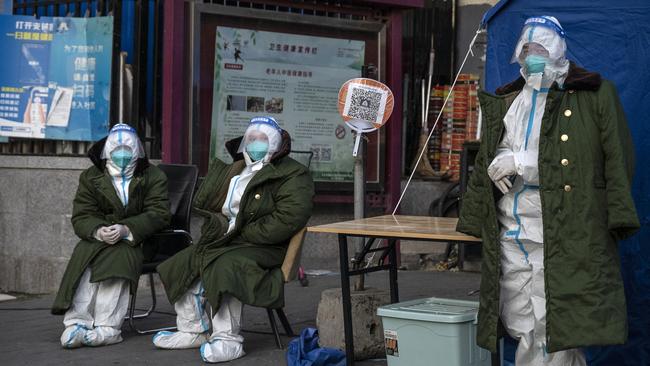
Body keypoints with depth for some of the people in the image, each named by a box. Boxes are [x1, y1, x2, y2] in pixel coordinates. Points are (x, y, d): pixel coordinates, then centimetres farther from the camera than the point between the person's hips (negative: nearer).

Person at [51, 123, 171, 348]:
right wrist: (98, 231, -22)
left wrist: (125, 229, -22)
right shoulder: (91, 177, 14)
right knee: (83, 257, -29)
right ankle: (77, 322, -37)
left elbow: (159, 214, -6)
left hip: (138, 241, -2)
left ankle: (108, 328, -40)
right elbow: (81, 216, 3)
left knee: (117, 257, -34)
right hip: (98, 238, 3)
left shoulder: (153, 177, 7)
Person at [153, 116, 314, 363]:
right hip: (225, 240, 8)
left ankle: (228, 340, -28)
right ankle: (193, 331, 4)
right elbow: (202, 203, 26)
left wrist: (239, 231, -17)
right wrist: (218, 222, 2)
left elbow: (287, 219, -20)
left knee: (225, 268, -33)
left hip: (263, 247, -8)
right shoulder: (234, 171, 20)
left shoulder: (292, 176, -5)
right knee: (183, 264, -6)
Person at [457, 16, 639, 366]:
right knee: (524, 331, 6)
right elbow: (484, 165, 22)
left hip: (565, 238, -5)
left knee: (556, 330, -8)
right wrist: (474, 221, 12)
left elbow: (618, 158, -1)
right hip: (511, 236, 5)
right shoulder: (503, 104, 19)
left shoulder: (595, 95, 5)